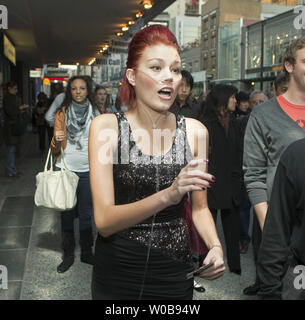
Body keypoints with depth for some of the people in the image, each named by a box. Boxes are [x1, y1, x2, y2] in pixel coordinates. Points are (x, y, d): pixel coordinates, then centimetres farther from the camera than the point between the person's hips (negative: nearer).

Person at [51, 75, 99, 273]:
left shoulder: (95, 113, 3)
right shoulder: (62, 113, 0)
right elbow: (55, 147, -2)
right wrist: (57, 141, -23)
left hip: (87, 170, 1)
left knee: (86, 214, 10)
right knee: (67, 214, 7)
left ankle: (87, 253, 26)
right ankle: (68, 255, 21)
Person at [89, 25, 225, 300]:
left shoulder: (195, 131, -5)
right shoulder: (105, 127, -11)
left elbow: (199, 207, 7)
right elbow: (104, 221, -18)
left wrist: (215, 247, -12)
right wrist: (168, 195, -32)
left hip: (175, 270, 2)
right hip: (117, 272, -1)